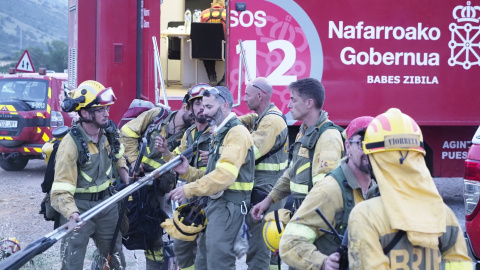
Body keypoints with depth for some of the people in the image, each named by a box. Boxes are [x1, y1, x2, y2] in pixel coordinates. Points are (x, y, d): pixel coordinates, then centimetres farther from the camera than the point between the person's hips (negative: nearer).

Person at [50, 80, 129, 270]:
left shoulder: (110, 131, -4)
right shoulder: (71, 143, -24)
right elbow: (61, 190, -27)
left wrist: (127, 180, 7)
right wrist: (72, 214, -44)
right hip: (79, 207, -6)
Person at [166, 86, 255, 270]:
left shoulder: (237, 133, -15)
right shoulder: (220, 134, 20)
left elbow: (225, 175, -27)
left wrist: (190, 190, -26)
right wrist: (188, 172, 4)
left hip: (229, 204, -11)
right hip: (216, 202, 11)